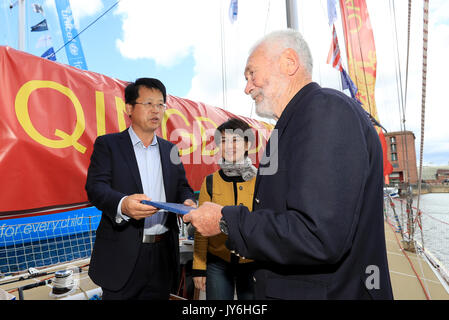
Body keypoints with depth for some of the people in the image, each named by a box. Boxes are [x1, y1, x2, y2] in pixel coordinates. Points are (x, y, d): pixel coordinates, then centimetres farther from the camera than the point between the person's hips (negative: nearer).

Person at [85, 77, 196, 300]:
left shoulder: (170, 149, 12)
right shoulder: (107, 144, 0)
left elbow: (182, 187, 12)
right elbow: (95, 187, -11)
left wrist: (187, 201, -11)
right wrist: (123, 204, -31)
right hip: (123, 254, -3)